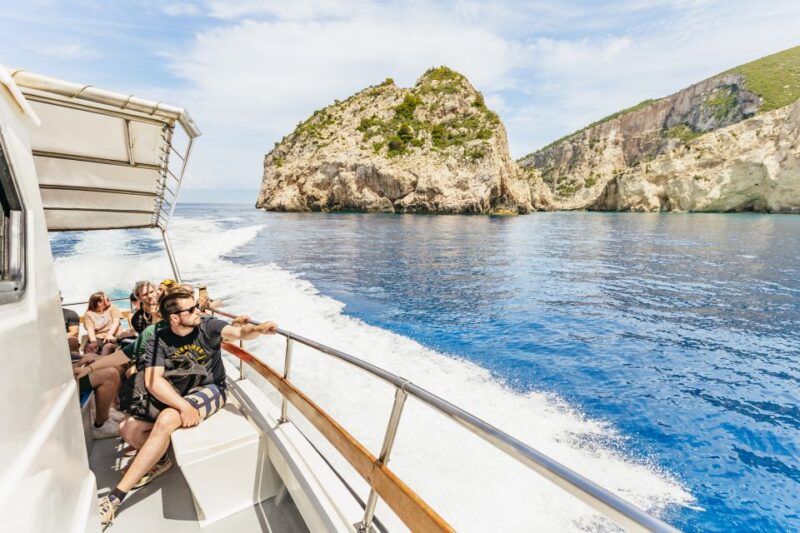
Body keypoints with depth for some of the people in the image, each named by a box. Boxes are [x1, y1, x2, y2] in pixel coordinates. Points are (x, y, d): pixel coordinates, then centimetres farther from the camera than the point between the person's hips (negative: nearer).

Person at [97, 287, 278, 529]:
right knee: (128, 428, -6)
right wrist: (184, 406, -32)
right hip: (173, 395, 4)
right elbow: (153, 381, -19)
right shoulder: (158, 340, -9)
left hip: (209, 389, -4)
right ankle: (160, 460, 20)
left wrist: (258, 329, -56)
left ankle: (116, 496, -13)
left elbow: (239, 332, -31)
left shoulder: (207, 326, -14)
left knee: (166, 420, -28)